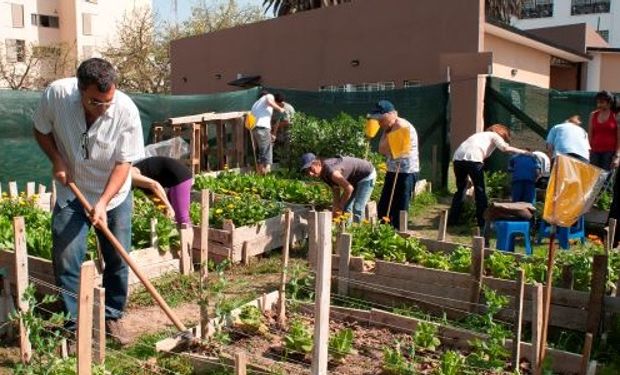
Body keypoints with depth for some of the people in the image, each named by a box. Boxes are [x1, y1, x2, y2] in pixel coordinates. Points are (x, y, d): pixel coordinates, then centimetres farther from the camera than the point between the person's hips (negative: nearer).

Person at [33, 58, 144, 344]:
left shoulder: (126, 110, -25)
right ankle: (73, 324, 14)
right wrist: (57, 160, -17)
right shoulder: (56, 94, -21)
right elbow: (41, 130, -1)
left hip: (114, 195, 0)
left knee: (118, 261, 4)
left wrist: (103, 202, -26)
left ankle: (112, 317, 23)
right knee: (66, 261, -2)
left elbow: (124, 162, -18)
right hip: (71, 194, 1)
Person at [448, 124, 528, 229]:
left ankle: (452, 219, 18)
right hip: (472, 158, -6)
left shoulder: (481, 134, 38)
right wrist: (522, 152, 10)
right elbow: (505, 148, 0)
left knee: (461, 189, 19)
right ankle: (482, 221, 8)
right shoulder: (494, 136, 17)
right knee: (480, 190, 7)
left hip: (458, 157, 6)